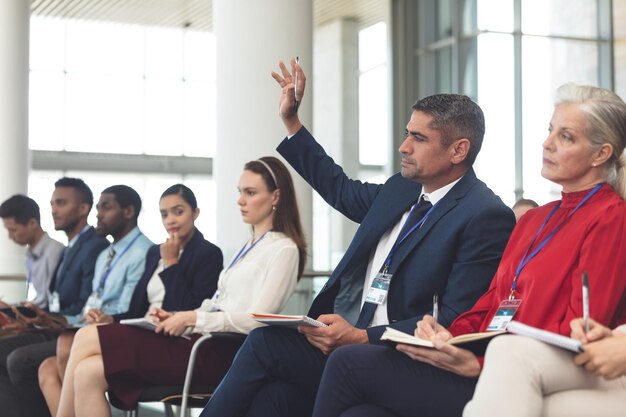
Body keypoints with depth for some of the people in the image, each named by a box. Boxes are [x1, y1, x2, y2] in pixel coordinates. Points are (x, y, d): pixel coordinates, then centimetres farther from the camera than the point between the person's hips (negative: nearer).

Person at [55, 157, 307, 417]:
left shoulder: (284, 249, -4)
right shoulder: (249, 247, 23)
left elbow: (257, 320, -14)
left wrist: (192, 318, -11)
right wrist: (178, 318, 2)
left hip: (219, 354, -8)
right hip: (202, 343, 8)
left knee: (87, 339, -13)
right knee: (88, 372, -10)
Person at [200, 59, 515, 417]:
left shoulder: (487, 217, -10)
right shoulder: (400, 189, 14)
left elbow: (453, 323, -16)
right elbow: (339, 188, 34)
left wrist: (360, 337, -23)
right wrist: (290, 120, 32)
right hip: (339, 336, 7)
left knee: (265, 342, -21)